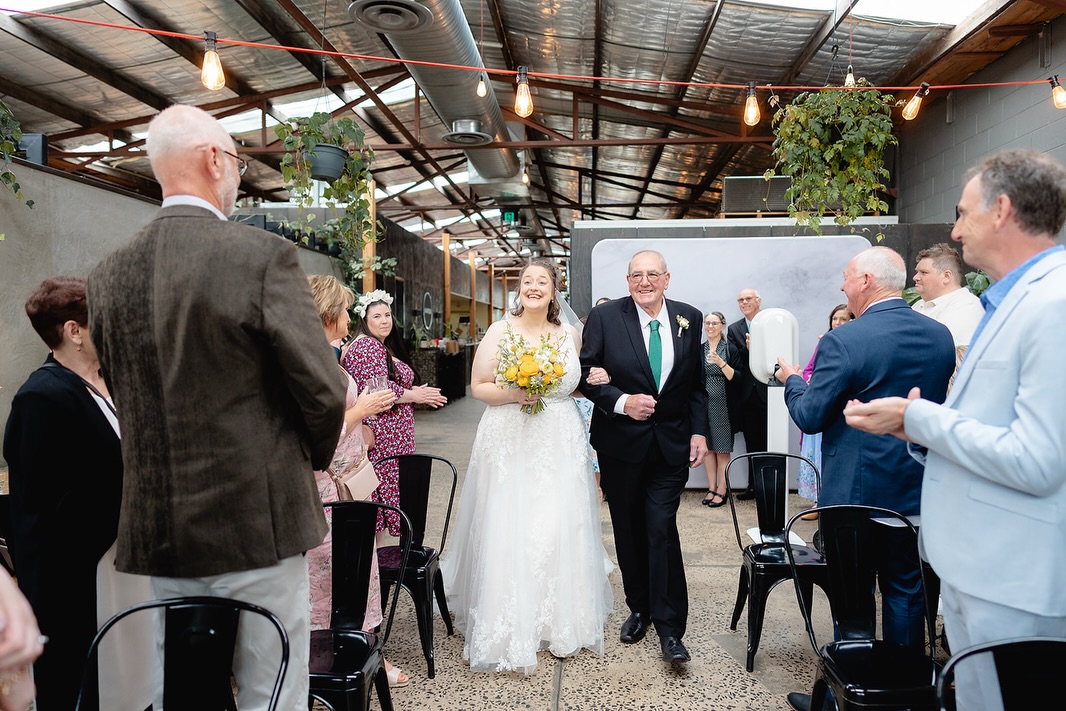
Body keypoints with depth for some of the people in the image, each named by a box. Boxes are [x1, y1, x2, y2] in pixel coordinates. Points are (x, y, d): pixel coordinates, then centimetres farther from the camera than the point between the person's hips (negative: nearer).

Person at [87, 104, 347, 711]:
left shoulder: (109, 275, 3)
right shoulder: (264, 255, -14)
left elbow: (125, 396, 11)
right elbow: (324, 388, -15)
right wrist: (313, 458, 4)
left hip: (157, 532, 6)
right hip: (257, 524, -5)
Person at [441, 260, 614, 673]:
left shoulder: (571, 334, 8)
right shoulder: (500, 332, -1)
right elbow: (478, 386, -1)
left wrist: (599, 379, -2)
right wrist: (512, 395, -18)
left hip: (560, 445, 3)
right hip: (509, 443, -2)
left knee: (559, 529, 5)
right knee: (508, 531, -1)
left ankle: (560, 623, 23)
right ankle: (509, 628, 15)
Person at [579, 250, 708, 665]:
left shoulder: (689, 319, 2)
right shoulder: (604, 317, -6)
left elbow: (697, 384, 7)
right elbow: (586, 373, -6)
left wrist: (699, 432, 1)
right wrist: (621, 402, -19)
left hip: (672, 443, 0)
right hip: (621, 443, 0)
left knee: (662, 531, -4)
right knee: (629, 532, 12)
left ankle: (669, 627, 9)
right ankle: (639, 608, 31)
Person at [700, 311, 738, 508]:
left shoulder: (729, 349, -1)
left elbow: (735, 377, -10)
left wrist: (721, 363, -21)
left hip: (722, 405, -4)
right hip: (703, 404, 4)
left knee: (722, 449, 0)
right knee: (708, 447, 8)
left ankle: (721, 491, 7)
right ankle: (711, 488, 16)